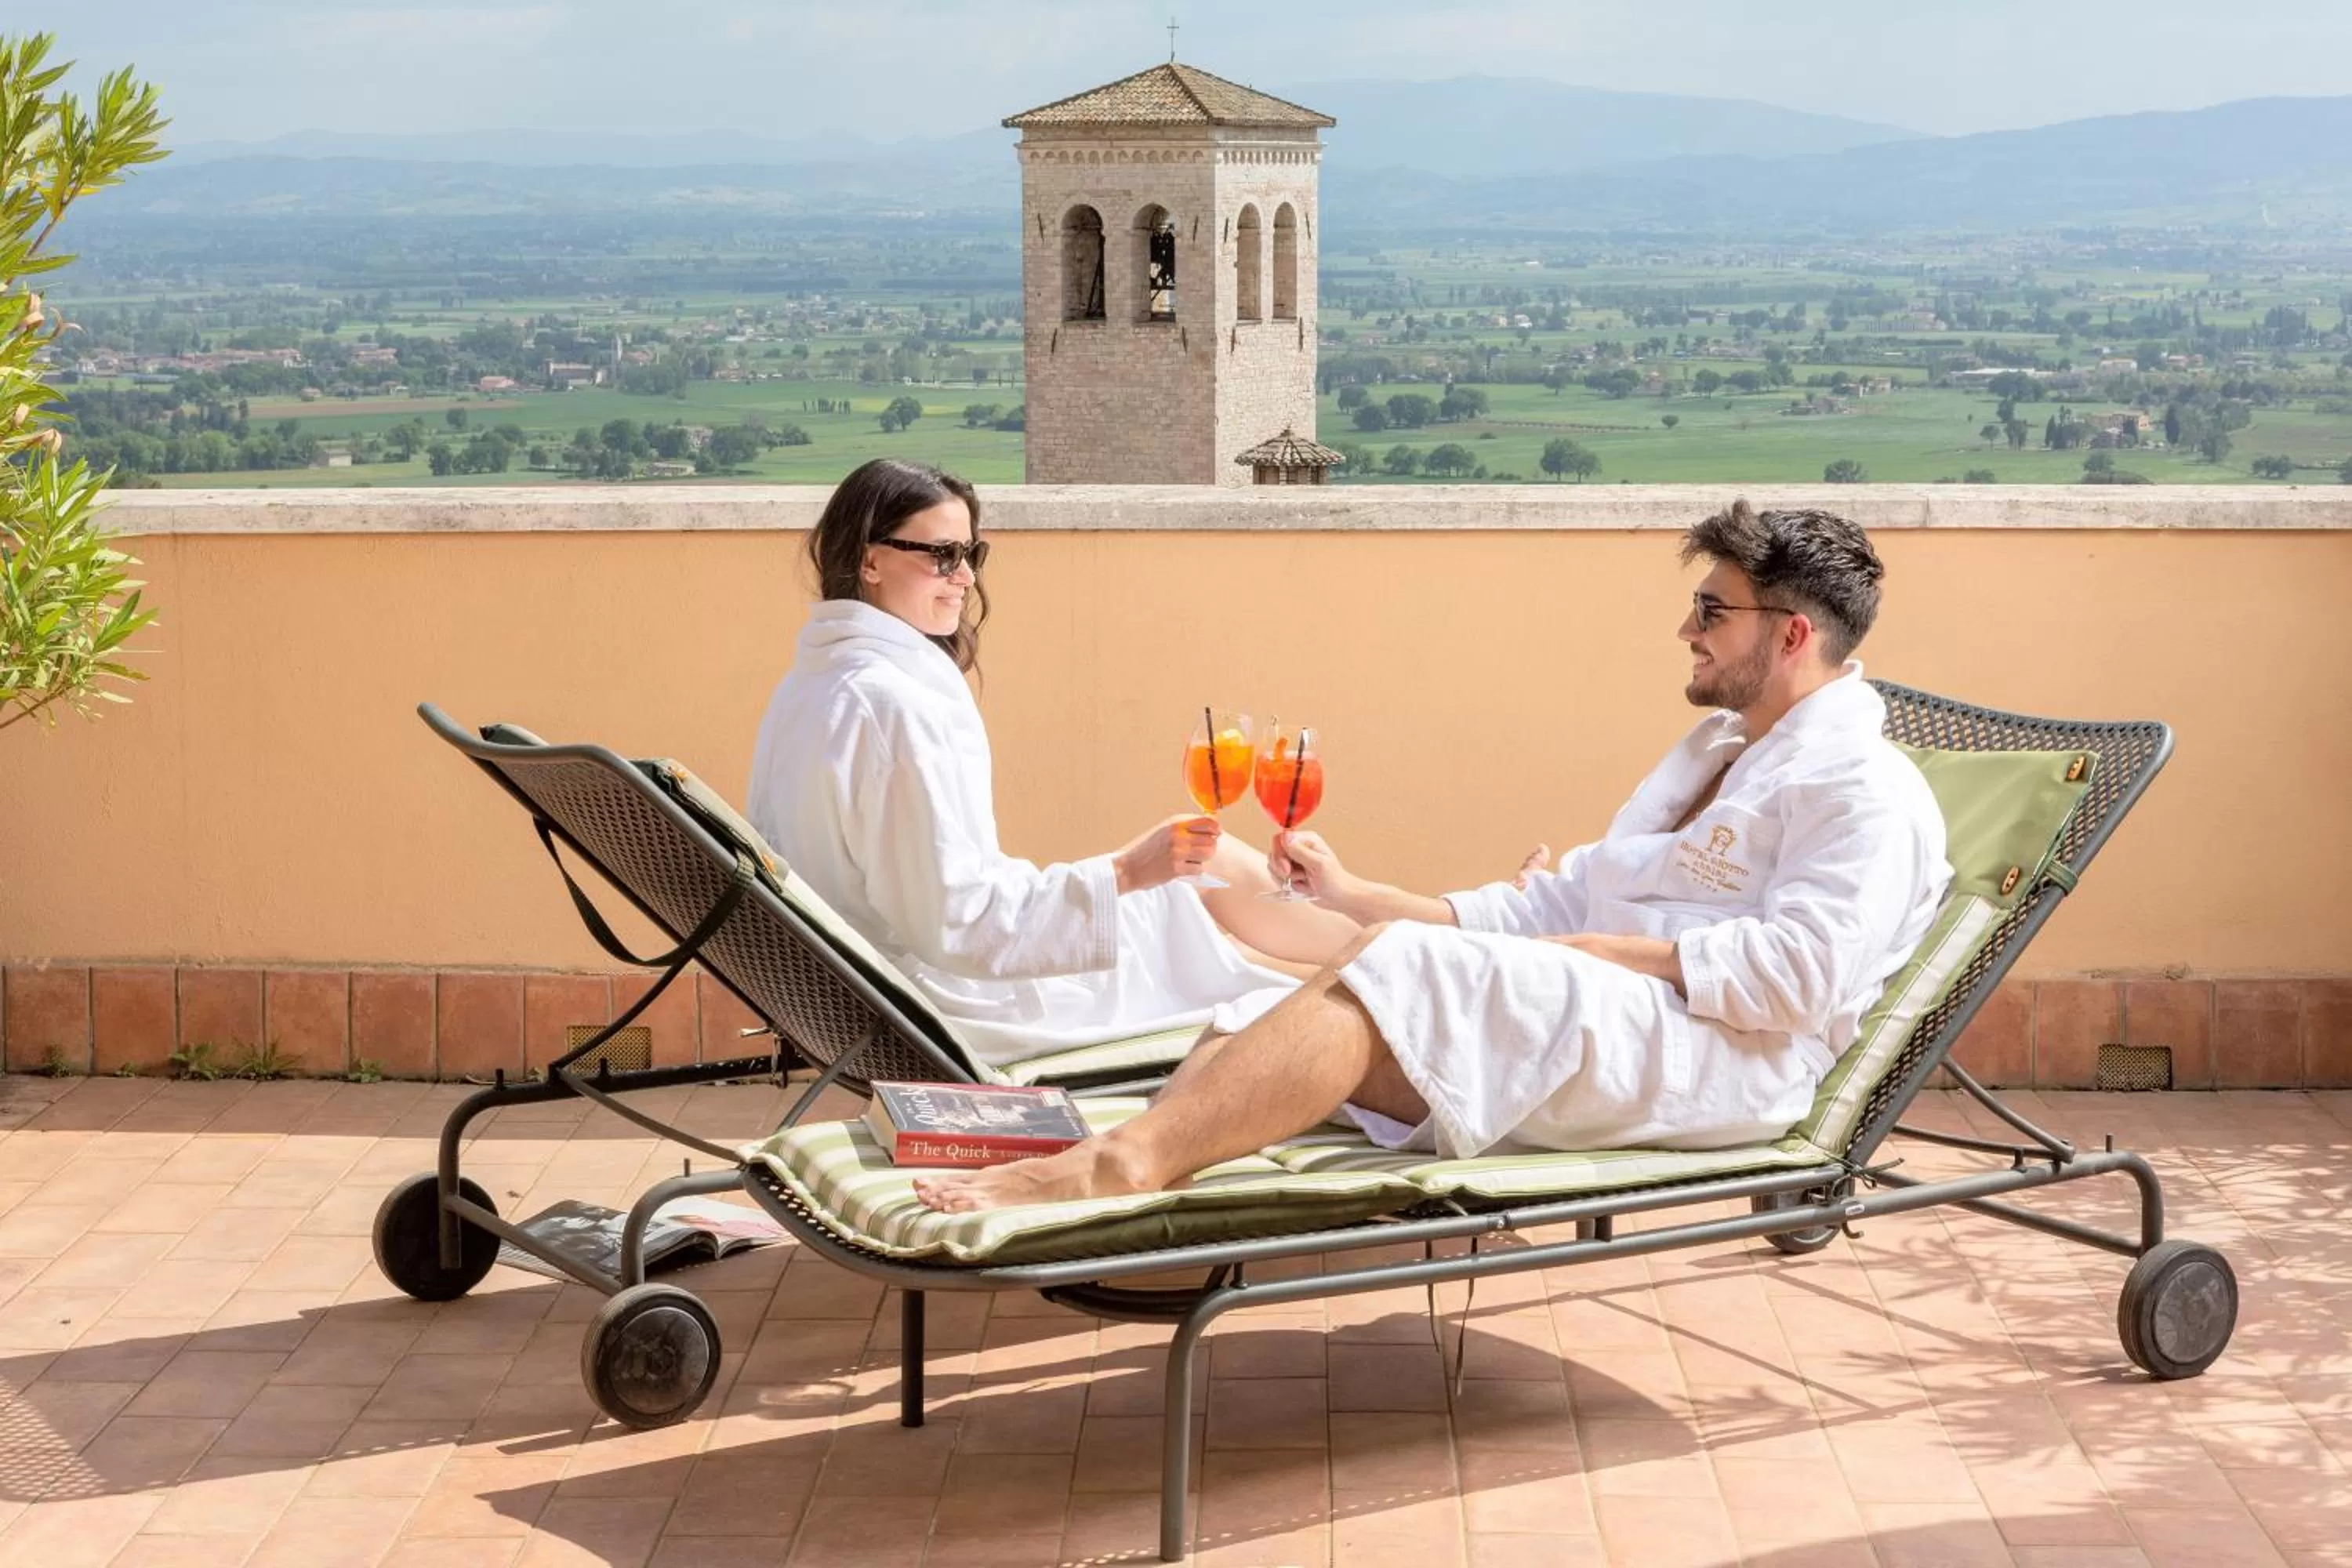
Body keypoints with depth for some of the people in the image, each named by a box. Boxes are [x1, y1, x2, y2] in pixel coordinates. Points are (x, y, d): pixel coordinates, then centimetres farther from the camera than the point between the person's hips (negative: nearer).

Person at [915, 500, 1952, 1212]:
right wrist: (1358, 896, 17)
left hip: (1716, 1059, -9)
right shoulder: (1720, 746, 30)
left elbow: (1796, 971, -17)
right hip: (1603, 1027, 9)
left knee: (1399, 966, -29)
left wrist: (1605, 952, -16)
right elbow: (1563, 899, 26)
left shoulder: (1866, 791, -1)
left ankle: (1122, 1164, -39)